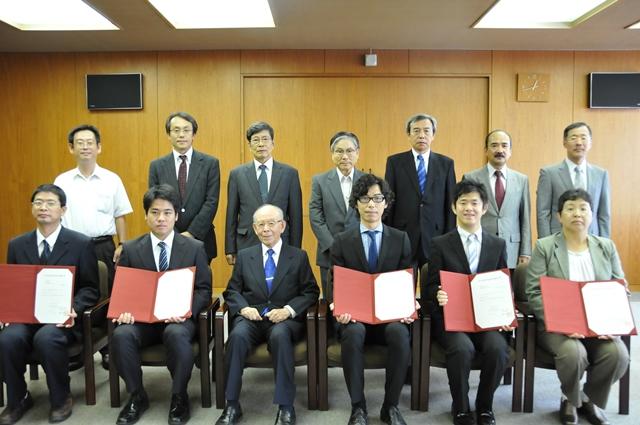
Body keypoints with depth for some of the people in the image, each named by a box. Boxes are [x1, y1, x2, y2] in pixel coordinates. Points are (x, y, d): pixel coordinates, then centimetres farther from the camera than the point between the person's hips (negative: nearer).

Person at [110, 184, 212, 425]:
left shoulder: (194, 248, 4)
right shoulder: (130, 249, 8)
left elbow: (204, 289, 1)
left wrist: (186, 310, -19)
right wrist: (125, 310, -15)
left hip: (179, 318, -2)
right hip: (141, 318, 2)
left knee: (176, 335, -35)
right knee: (120, 335, -29)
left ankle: (179, 398, -11)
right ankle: (136, 397, -5)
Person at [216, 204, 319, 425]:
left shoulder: (299, 256, 9)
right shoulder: (244, 256, 15)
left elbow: (311, 292, 4)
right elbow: (232, 290, 12)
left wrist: (288, 310, -14)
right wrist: (243, 308, -10)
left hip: (285, 318, -2)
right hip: (251, 317, 2)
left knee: (280, 336, -36)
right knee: (237, 336, -31)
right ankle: (232, 406, -21)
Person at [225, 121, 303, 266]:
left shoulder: (290, 173, 3)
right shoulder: (237, 174, 5)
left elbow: (295, 215, 3)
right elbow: (231, 215, 6)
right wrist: (230, 250, 3)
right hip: (246, 245, 0)